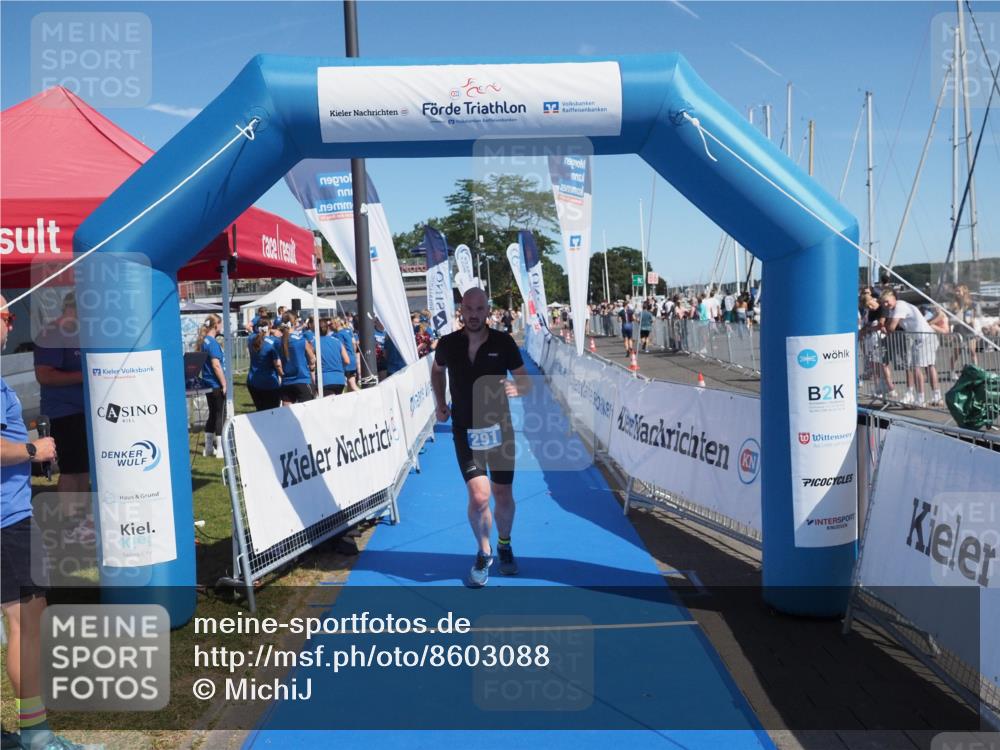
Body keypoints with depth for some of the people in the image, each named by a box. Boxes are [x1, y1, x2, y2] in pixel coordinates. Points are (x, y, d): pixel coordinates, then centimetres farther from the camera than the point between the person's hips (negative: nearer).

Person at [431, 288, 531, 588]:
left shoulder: (503, 342, -9)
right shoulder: (448, 344, -6)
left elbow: (526, 381, -3)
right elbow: (437, 370, 17)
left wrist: (517, 388, -25)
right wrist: (440, 403, 7)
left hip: (499, 428, 0)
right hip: (465, 431, 0)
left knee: (503, 495, 10)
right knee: (479, 496, -11)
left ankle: (504, 545, 38)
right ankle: (484, 554, 14)